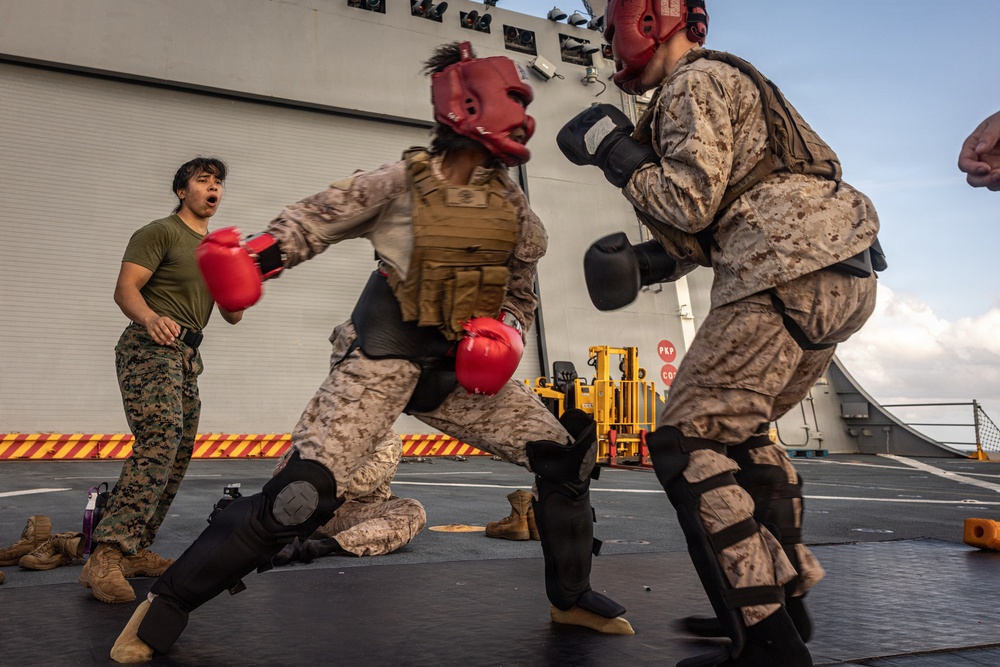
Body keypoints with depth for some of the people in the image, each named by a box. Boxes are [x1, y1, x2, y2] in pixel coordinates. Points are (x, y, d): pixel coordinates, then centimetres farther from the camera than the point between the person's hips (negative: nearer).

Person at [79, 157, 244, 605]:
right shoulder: (159, 233, -1)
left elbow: (232, 316, 20)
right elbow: (125, 289, -13)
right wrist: (151, 317, -34)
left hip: (187, 355, 9)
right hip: (150, 349, -9)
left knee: (177, 456, 5)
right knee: (159, 443, -25)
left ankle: (136, 551, 12)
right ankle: (106, 558, -30)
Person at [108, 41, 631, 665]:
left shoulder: (511, 201, 6)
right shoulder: (401, 182, -9)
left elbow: (521, 286, 17)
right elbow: (315, 219, -7)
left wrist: (505, 330, -3)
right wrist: (260, 253, -26)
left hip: (464, 367, 6)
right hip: (385, 357, -6)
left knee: (565, 454, 3)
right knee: (305, 491, -19)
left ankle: (572, 595, 24)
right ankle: (167, 604, -1)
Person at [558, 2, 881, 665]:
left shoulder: (696, 81, -2)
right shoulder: (728, 82, 30)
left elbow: (692, 201, -12)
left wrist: (616, 153, 0)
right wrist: (652, 260, 13)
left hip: (791, 273, -11)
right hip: (839, 277, 11)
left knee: (688, 442, -11)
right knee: (739, 430, 19)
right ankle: (784, 595, 22)